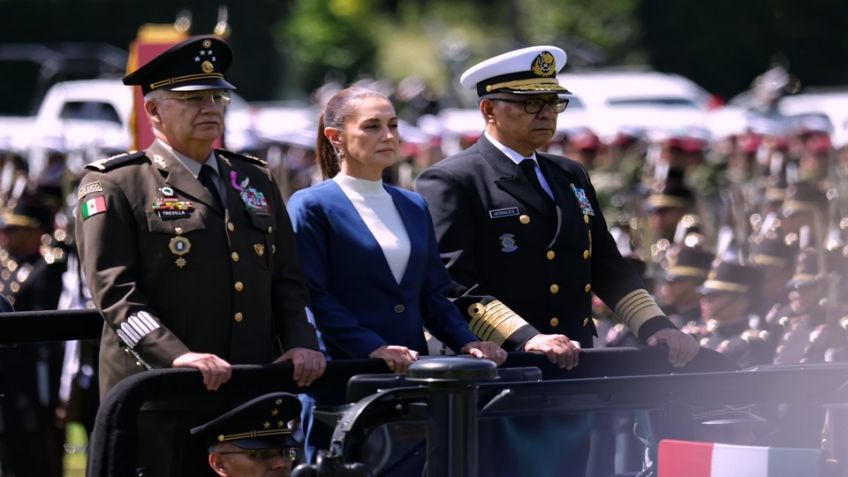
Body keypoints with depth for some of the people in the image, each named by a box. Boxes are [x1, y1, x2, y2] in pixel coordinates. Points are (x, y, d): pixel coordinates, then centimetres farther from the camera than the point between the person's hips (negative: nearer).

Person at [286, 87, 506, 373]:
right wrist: (374, 348, -21)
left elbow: (432, 294, 16)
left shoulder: (414, 207, 16)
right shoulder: (311, 206, -3)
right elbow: (312, 297, -11)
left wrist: (467, 343, -1)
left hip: (414, 367, 5)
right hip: (344, 369, -5)